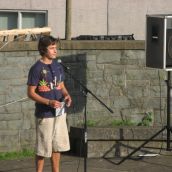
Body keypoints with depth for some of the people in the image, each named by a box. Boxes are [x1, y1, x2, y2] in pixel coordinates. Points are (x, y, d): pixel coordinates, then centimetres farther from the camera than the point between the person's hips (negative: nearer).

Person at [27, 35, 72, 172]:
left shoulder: (58, 66, 7)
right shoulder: (36, 69, -12)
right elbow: (31, 93, -12)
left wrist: (66, 95, -5)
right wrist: (49, 102, -23)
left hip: (59, 112, 6)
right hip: (44, 114, -6)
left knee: (57, 145, 13)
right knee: (43, 148, 1)